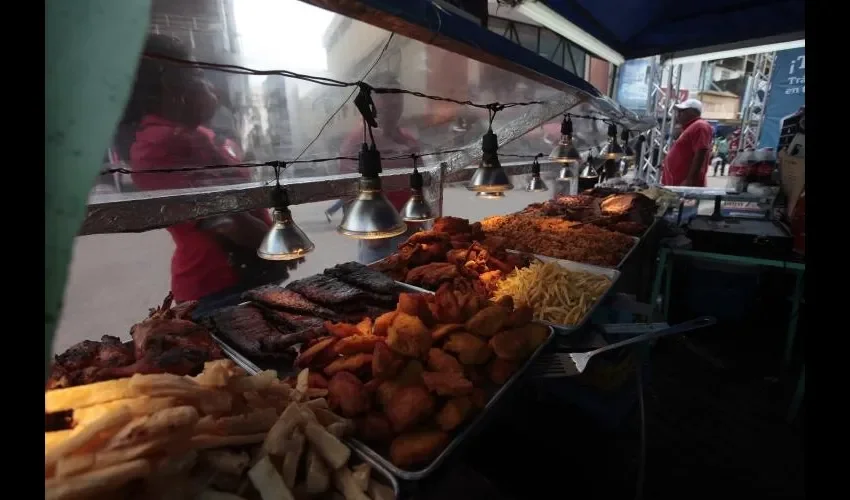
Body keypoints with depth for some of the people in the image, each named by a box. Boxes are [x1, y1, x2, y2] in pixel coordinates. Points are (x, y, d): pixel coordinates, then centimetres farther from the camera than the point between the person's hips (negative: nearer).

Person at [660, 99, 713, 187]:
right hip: (676, 184, 10)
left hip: (685, 185, -10)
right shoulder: (689, 128, 24)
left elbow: (700, 155, -19)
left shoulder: (699, 126, -8)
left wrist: (689, 180, -24)